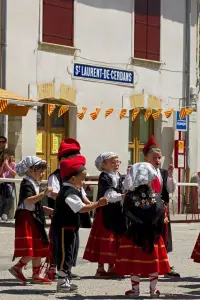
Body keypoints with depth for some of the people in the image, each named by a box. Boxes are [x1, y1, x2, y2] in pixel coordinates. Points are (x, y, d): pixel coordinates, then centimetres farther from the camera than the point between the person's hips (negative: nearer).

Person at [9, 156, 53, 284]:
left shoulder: (34, 185, 20)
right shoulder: (26, 184, -12)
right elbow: (28, 201, -29)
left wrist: (48, 210, 18)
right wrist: (44, 193, -33)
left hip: (35, 220, 10)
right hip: (27, 219, -10)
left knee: (38, 249, 9)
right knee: (32, 250, -15)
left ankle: (37, 275, 12)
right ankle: (17, 267, -2)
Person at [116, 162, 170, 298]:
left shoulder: (130, 196, -9)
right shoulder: (156, 196, -4)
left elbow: (126, 214, -8)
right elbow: (161, 214, -3)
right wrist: (157, 230, 9)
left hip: (134, 234, -2)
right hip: (152, 235, 2)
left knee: (135, 261, 5)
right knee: (153, 261, 8)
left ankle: (135, 289, 9)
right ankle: (154, 290, 12)